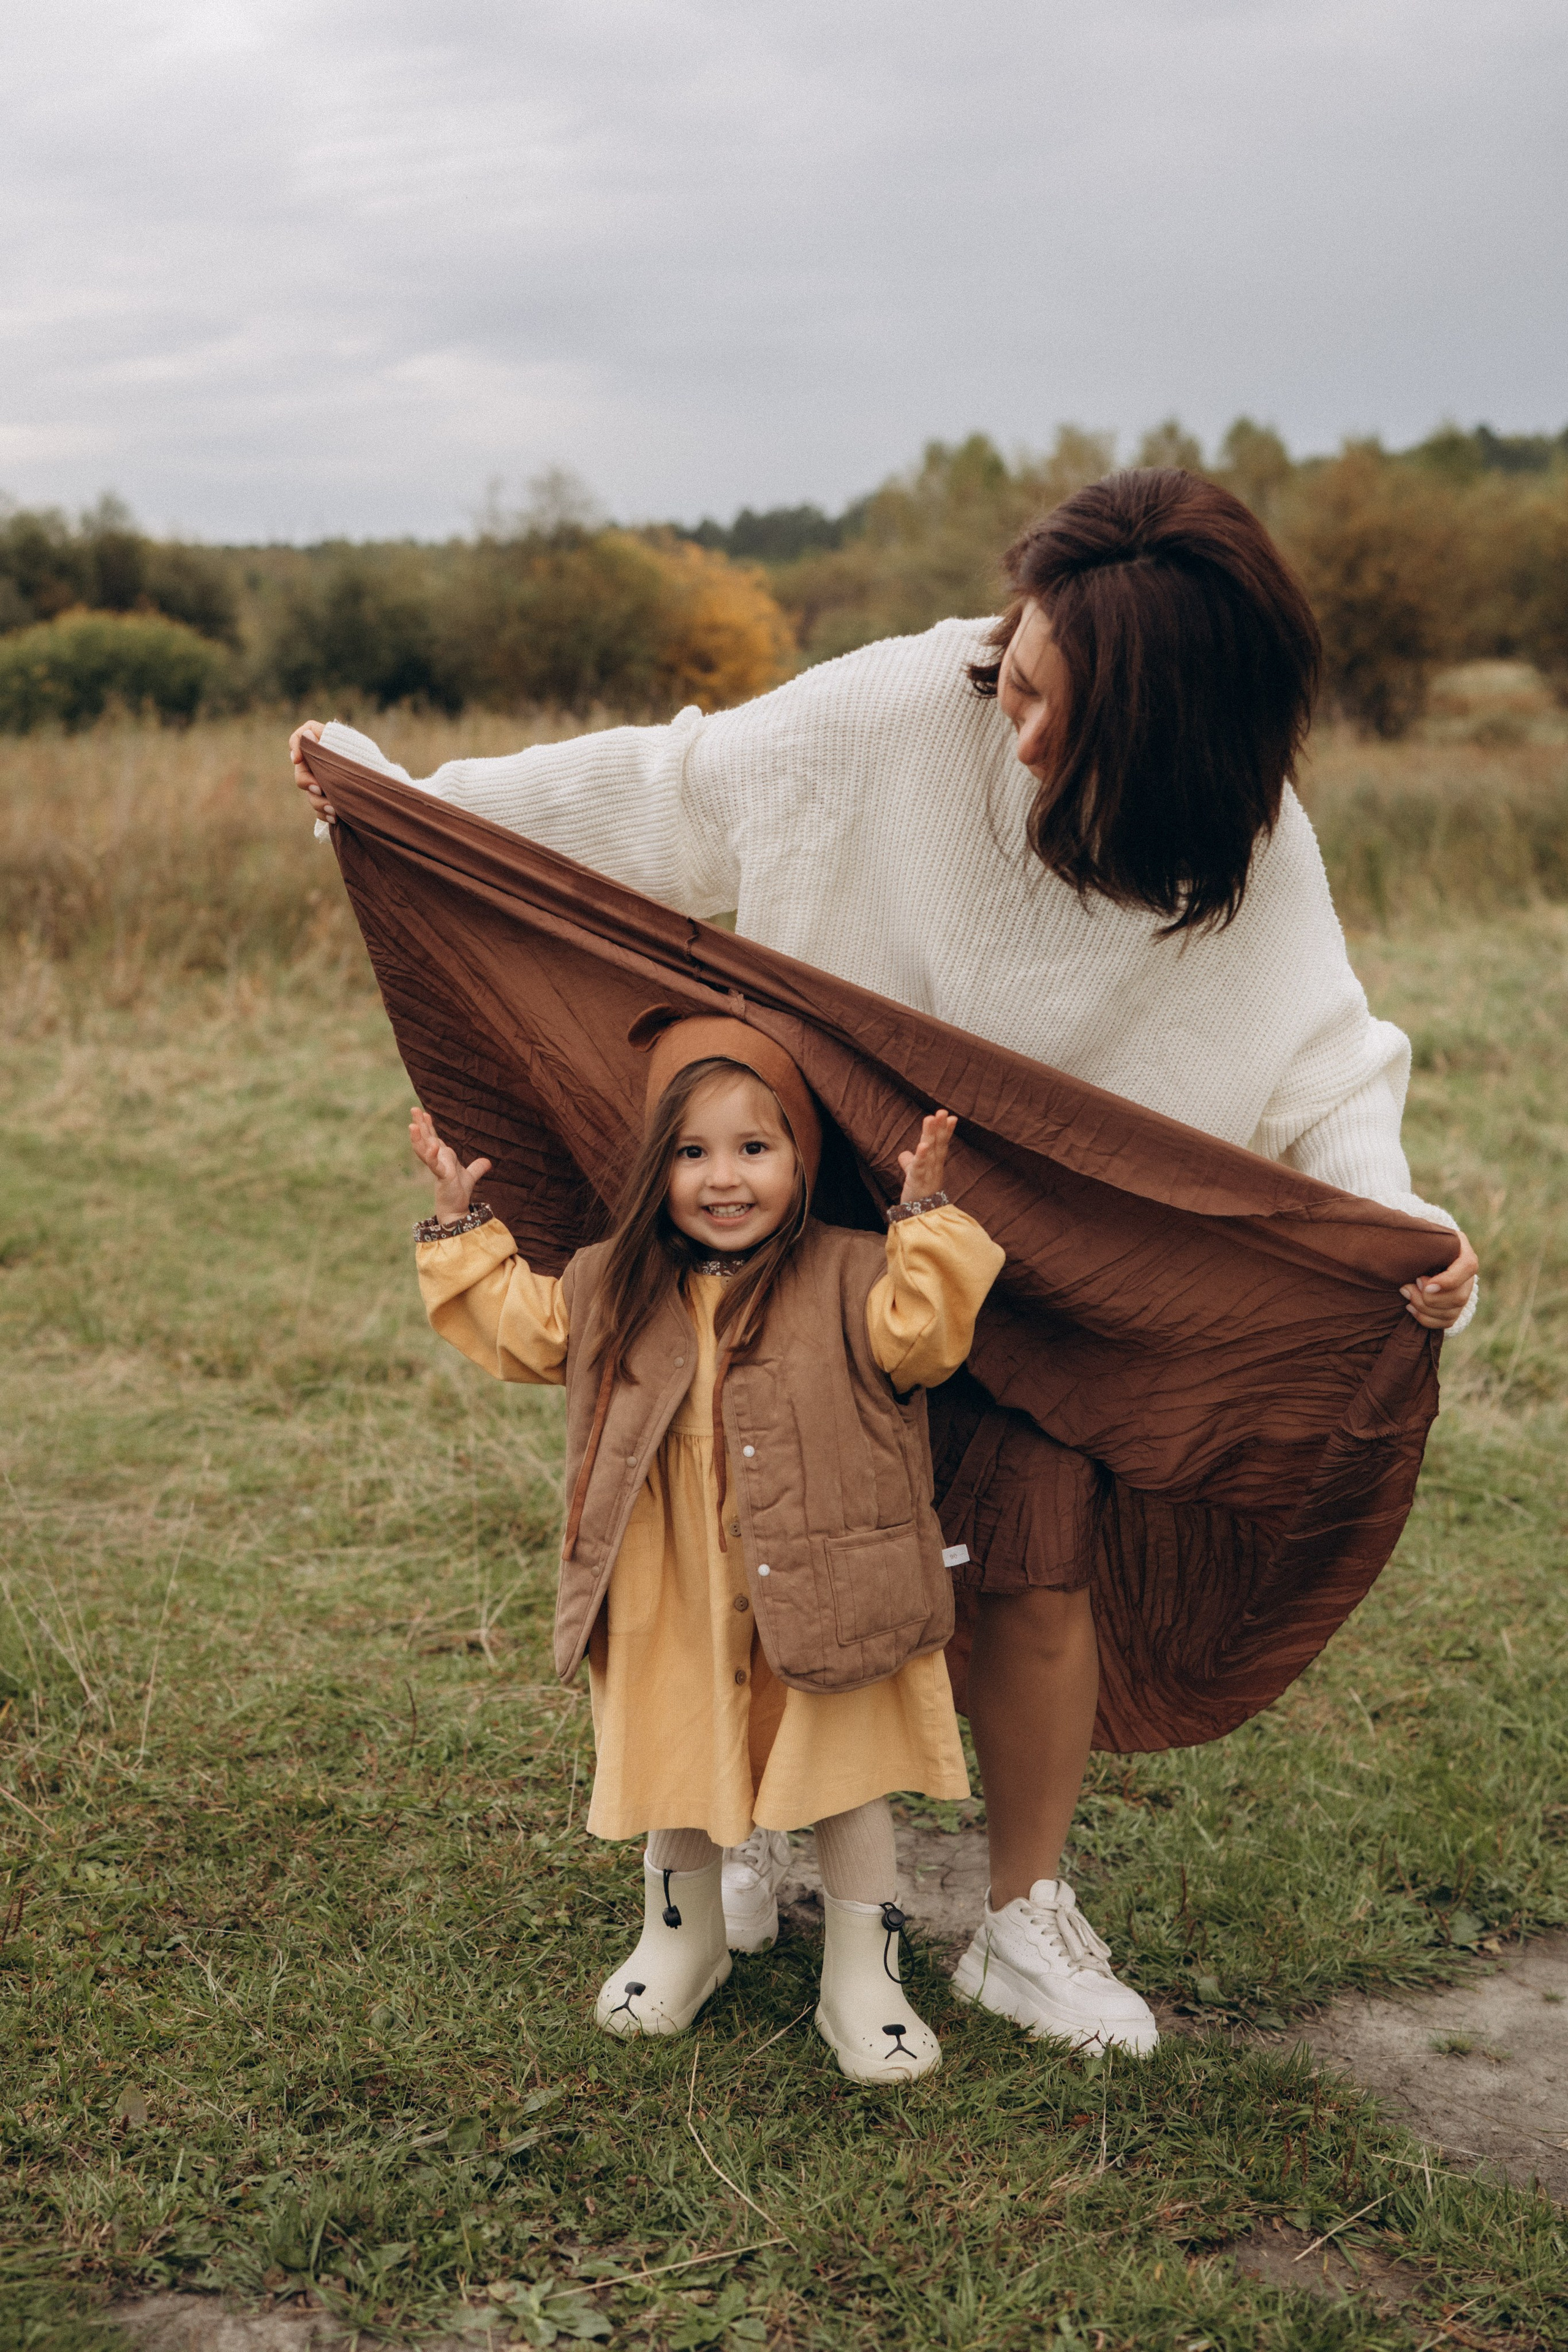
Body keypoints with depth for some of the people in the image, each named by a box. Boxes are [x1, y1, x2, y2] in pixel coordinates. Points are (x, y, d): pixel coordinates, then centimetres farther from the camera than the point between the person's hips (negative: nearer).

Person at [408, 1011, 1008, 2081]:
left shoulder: (844, 1279, -8)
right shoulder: (614, 1286, 4)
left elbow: (922, 1332, -22)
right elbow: (518, 1326, 16)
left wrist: (927, 1215, -27)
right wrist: (462, 1223, 12)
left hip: (817, 1599, -3)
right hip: (672, 1611, 3)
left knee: (848, 1785, 7)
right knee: (676, 1777, 18)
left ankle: (862, 1980, 24)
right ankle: (683, 1940, 43)